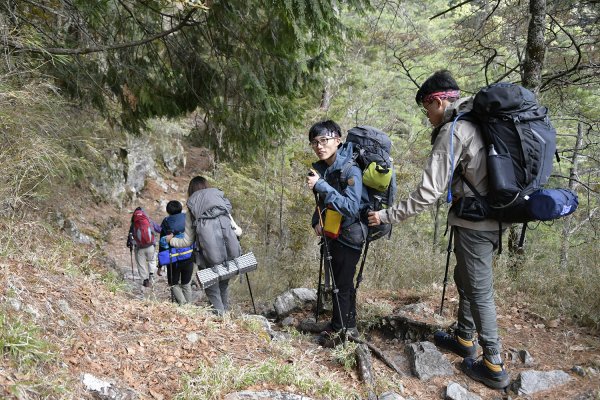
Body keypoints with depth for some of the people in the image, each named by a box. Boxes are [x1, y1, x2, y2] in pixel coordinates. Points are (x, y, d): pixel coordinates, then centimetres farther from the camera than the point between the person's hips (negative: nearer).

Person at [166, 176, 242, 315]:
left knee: (212, 291, 16)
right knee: (224, 286, 23)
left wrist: (171, 240, 27)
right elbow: (238, 231, 8)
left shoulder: (191, 212, 5)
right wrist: (238, 231, 32)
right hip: (229, 256, 2)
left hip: (209, 260, -2)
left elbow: (187, 242, 8)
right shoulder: (222, 203, 8)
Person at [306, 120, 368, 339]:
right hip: (331, 235, 8)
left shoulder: (351, 170, -21)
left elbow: (351, 207, -31)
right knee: (343, 282, 18)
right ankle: (349, 327, 33)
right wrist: (316, 220, 1)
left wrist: (321, 186, -34)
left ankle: (338, 329, 17)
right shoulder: (320, 168, 2)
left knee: (341, 284, 0)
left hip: (349, 236, -8)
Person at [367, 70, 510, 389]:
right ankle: (465, 340, 36)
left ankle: (494, 366, 11)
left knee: (479, 291, 1)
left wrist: (388, 216, -13)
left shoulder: (452, 131, -16)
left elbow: (428, 192, -20)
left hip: (474, 222, -9)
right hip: (492, 216, 9)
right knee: (465, 279, 21)